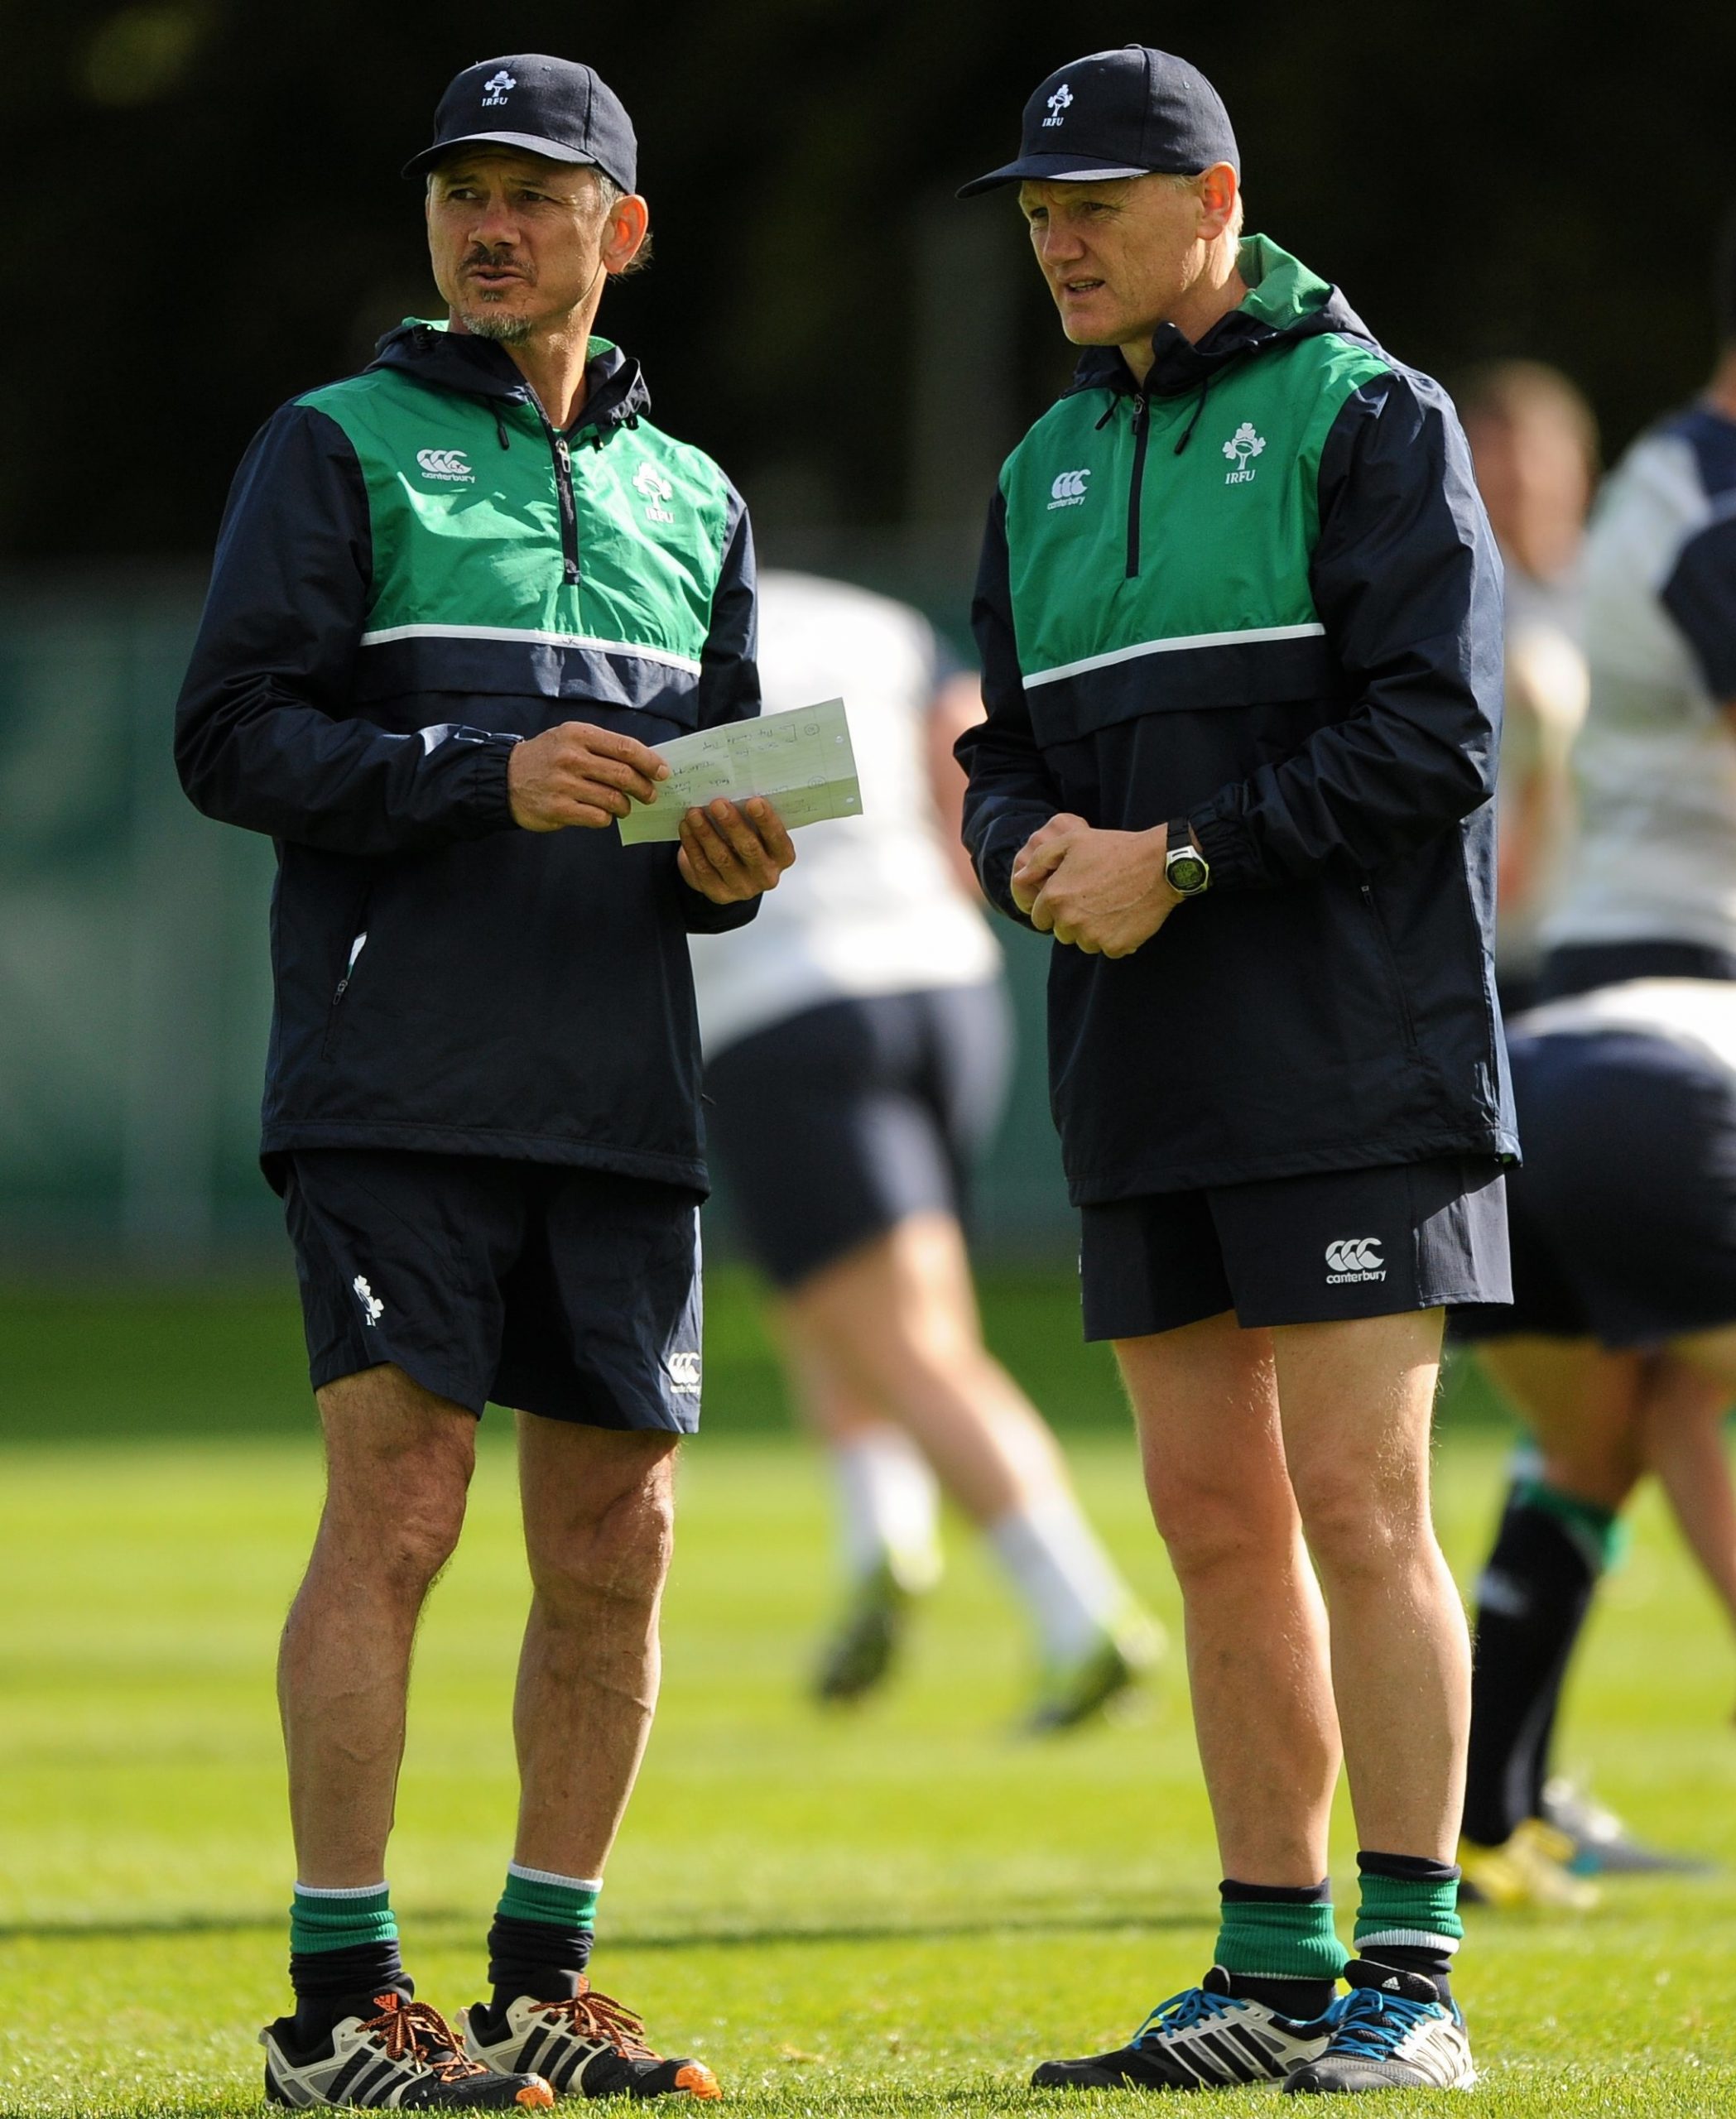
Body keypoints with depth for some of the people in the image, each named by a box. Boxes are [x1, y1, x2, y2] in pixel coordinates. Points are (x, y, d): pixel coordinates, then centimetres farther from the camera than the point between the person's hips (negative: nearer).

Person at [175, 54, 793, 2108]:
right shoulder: (339, 449, 4)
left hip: (622, 1093, 5)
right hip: (397, 1077, -5)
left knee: (615, 1540, 5)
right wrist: (486, 778, -17)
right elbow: (231, 733, -5)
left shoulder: (692, 501, 19)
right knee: (396, 1505, -9)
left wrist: (733, 862, 0)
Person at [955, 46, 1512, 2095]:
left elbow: (1435, 731, -11)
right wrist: (1034, 848, -4)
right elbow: (1011, 752, 19)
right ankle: (1273, 1972, 13)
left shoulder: (1365, 418, -3)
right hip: (1145, 1082, 7)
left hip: (1347, 1071, -7)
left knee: (1357, 1503, -9)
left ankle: (1409, 1978, -6)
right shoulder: (1050, 467, 17)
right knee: (1216, 1521, 7)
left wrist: (1182, 857, -14)